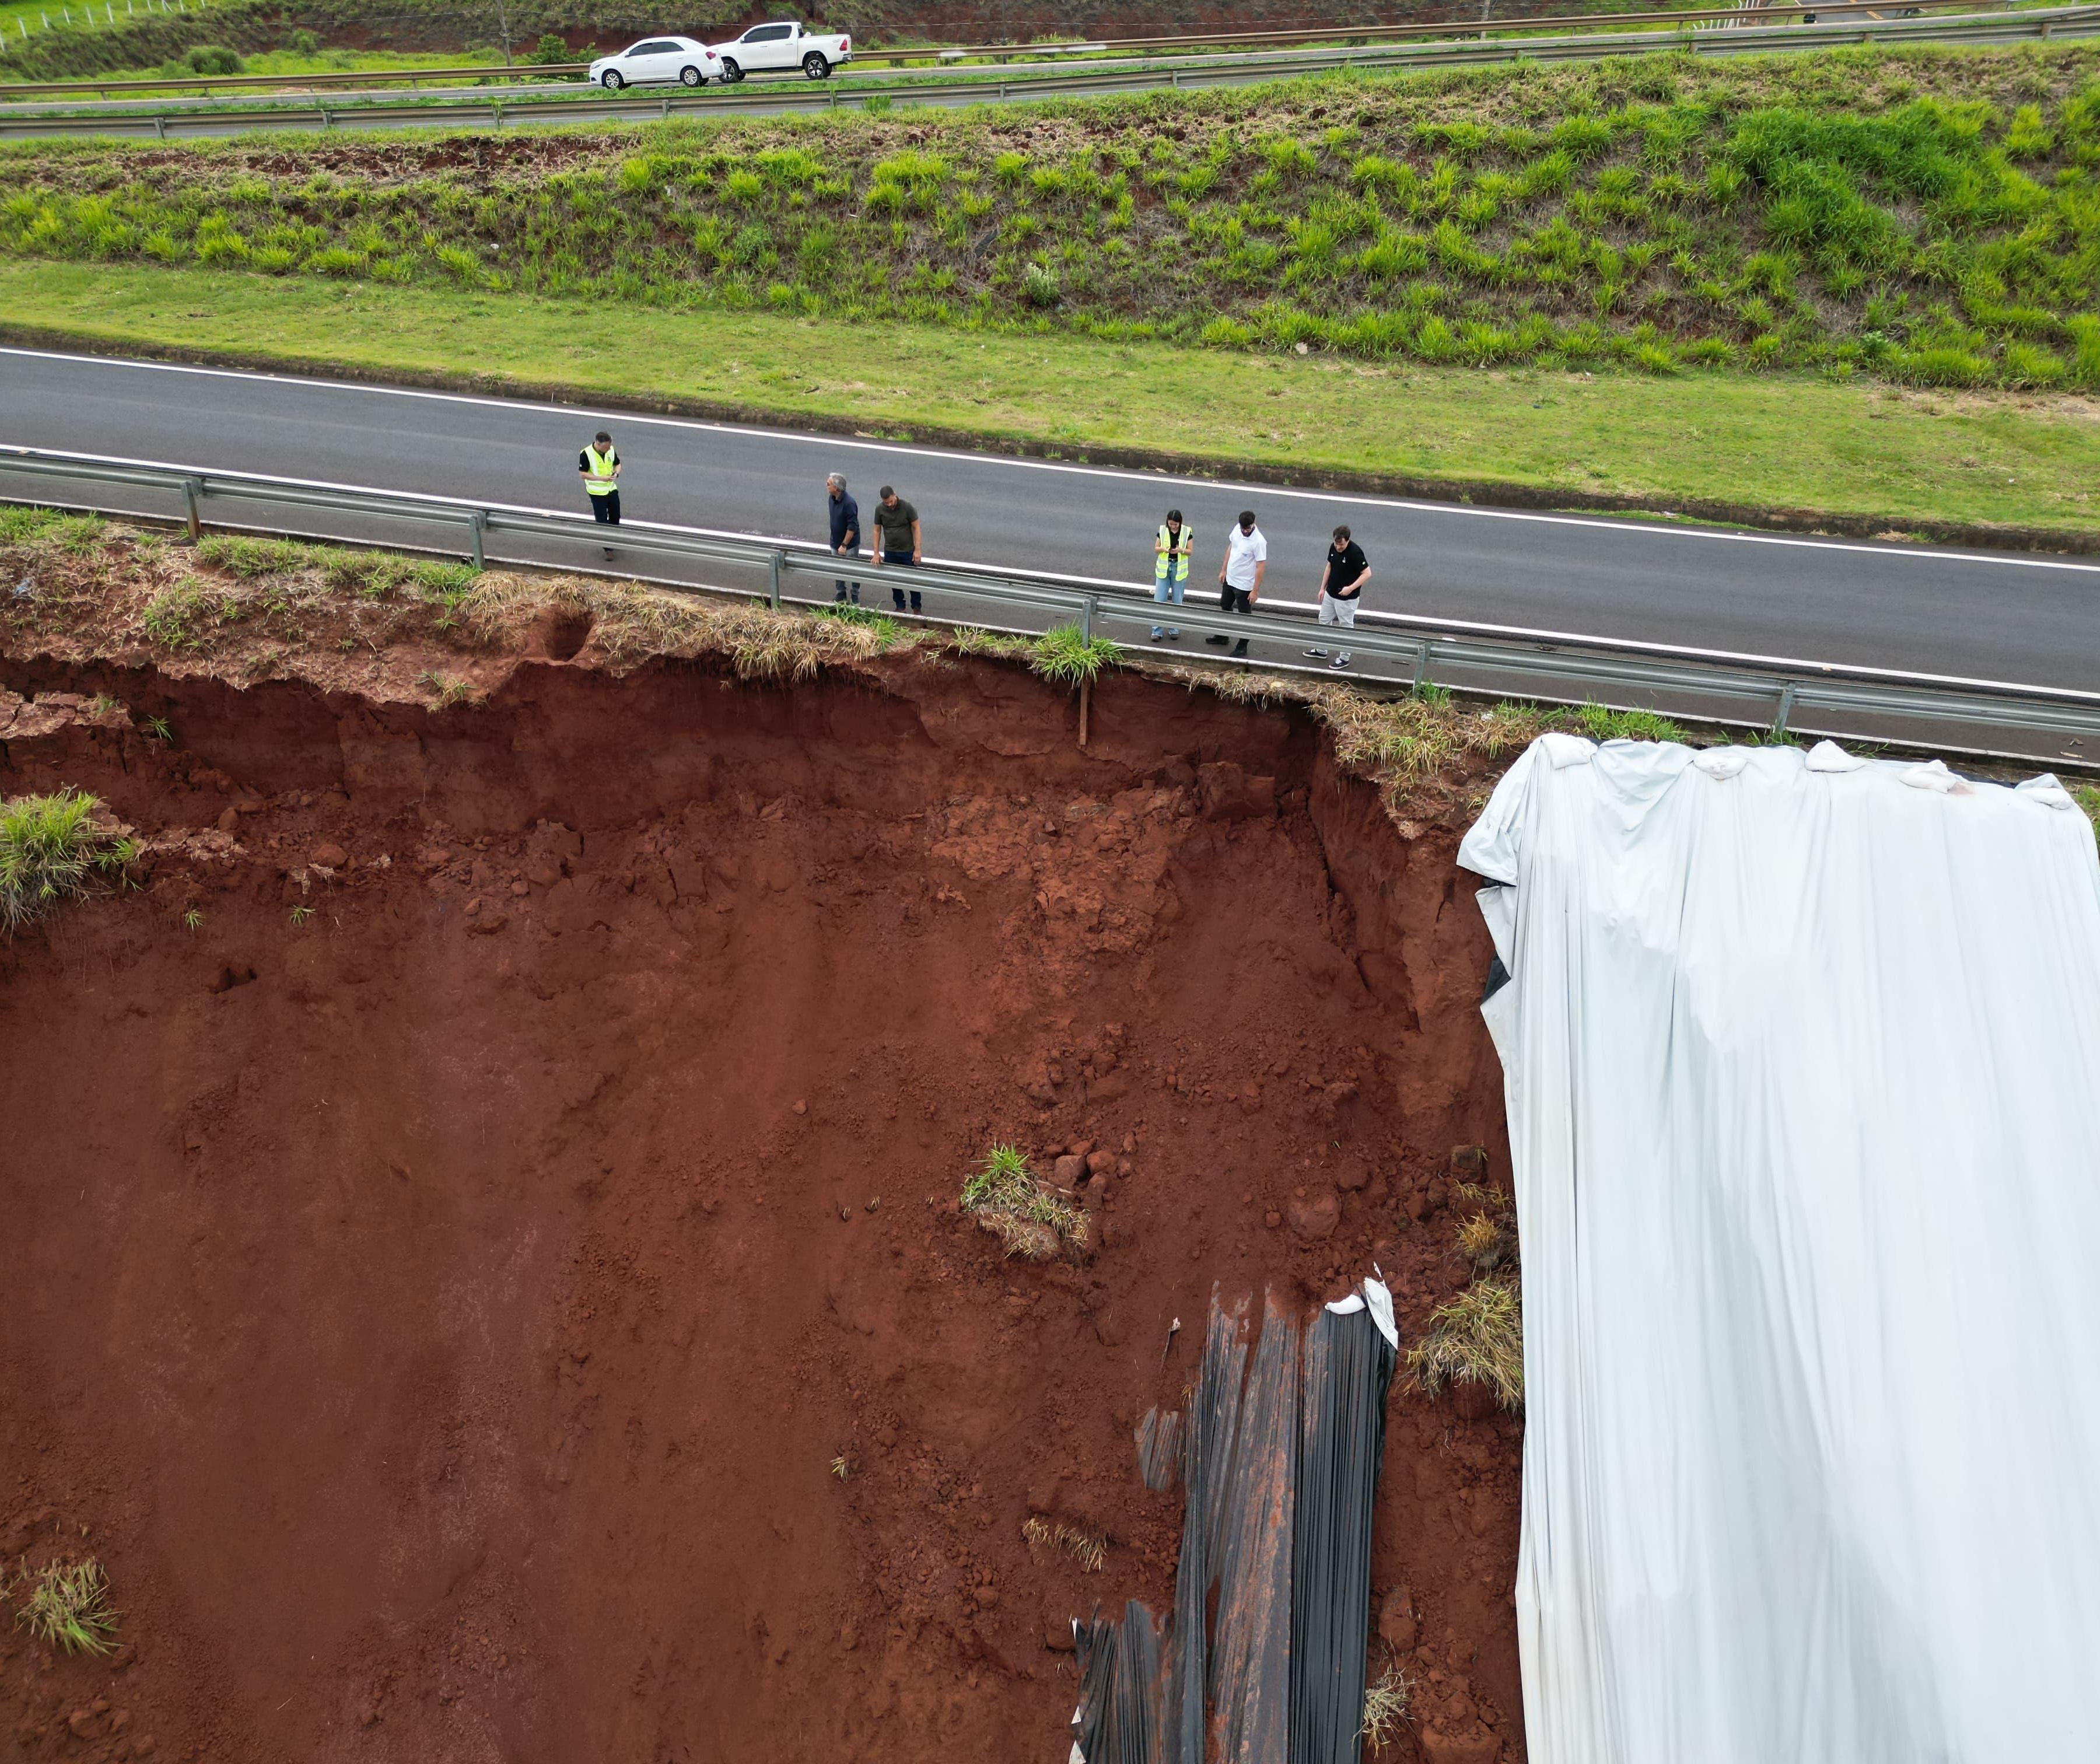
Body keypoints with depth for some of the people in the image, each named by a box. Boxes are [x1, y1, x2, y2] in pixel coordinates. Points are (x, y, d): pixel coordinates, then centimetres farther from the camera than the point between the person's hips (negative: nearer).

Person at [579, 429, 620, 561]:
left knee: (615, 517, 18)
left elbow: (617, 464, 10)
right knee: (602, 521, 1)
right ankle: (608, 549, 11)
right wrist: (601, 478, -26)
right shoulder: (586, 454, -22)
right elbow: (583, 474, -17)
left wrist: (616, 474, -13)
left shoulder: (611, 450, -7)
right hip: (597, 493, -5)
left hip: (612, 489, 5)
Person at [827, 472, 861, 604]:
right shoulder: (832, 498, -1)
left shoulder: (849, 503, -27)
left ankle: (856, 600, 22)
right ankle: (840, 598, 30)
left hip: (850, 545, -7)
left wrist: (844, 545, -21)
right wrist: (838, 544, 15)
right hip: (836, 544, 8)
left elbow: (852, 527, -24)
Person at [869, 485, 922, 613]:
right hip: (890, 552, 3)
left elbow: (916, 528, -9)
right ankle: (900, 607, 26)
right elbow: (877, 530, 2)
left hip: (907, 551, -3)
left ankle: (916, 608, 20)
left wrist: (917, 550, -12)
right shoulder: (880, 509, -7)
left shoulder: (907, 507, -15)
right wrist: (876, 552, -1)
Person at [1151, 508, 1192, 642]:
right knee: (1159, 600, -1)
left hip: (1179, 569, 0)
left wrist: (1180, 550, -21)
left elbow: (1190, 551, -1)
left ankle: (1174, 629, 21)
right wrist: (1163, 549, -19)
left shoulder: (1187, 532, -7)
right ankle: (1157, 631, 5)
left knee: (1177, 601, 9)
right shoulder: (1162, 530, -5)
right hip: (1163, 568, 0)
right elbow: (1156, 549, 3)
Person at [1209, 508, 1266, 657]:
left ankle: (1242, 647, 22)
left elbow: (1261, 567, -24)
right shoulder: (1237, 529, -8)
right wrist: (1223, 570, 14)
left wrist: (1255, 591, -21)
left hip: (1244, 585, -8)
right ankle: (1223, 636, 46)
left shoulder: (1259, 542, -29)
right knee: (1225, 606, 26)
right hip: (1230, 579, 8)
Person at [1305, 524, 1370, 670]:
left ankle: (1344, 658, 20)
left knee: (1346, 627, 6)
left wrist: (1351, 588, -29)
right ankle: (1322, 650, 39)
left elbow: (1367, 573, -22)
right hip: (1330, 594, 8)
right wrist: (1322, 588, 12)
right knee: (1324, 620, 21)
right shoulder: (1333, 548, -3)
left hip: (1347, 598, -8)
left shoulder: (1355, 552, -25)